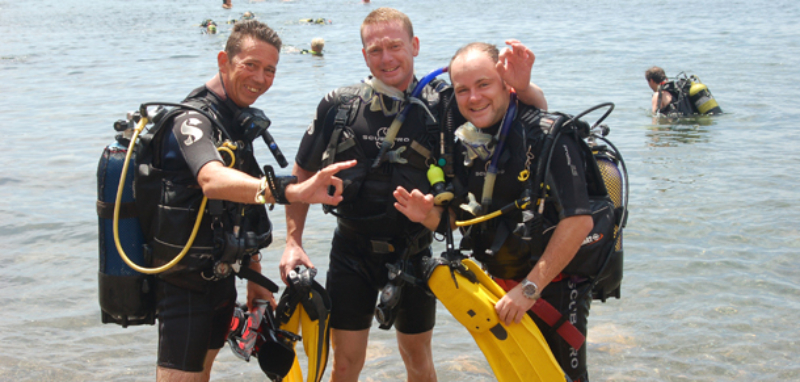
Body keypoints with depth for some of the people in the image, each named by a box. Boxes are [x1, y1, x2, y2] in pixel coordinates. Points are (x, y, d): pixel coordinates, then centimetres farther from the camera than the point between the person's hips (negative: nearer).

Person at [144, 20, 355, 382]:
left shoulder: (238, 120, 9)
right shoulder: (193, 120, -20)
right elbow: (212, 180, -43)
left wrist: (254, 276, 17)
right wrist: (290, 190, -58)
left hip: (220, 276, 9)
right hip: (184, 285, -9)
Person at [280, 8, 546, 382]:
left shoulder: (440, 104, -7)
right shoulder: (338, 106, -5)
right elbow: (302, 174, 6)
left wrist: (521, 86, -29)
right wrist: (293, 242, 1)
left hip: (413, 253, 0)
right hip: (352, 253, 0)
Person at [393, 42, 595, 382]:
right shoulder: (465, 140, 1)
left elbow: (579, 220, -27)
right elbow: (457, 215, 10)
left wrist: (531, 287, -26)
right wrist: (428, 215, -14)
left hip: (554, 286, -6)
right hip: (497, 286, 7)